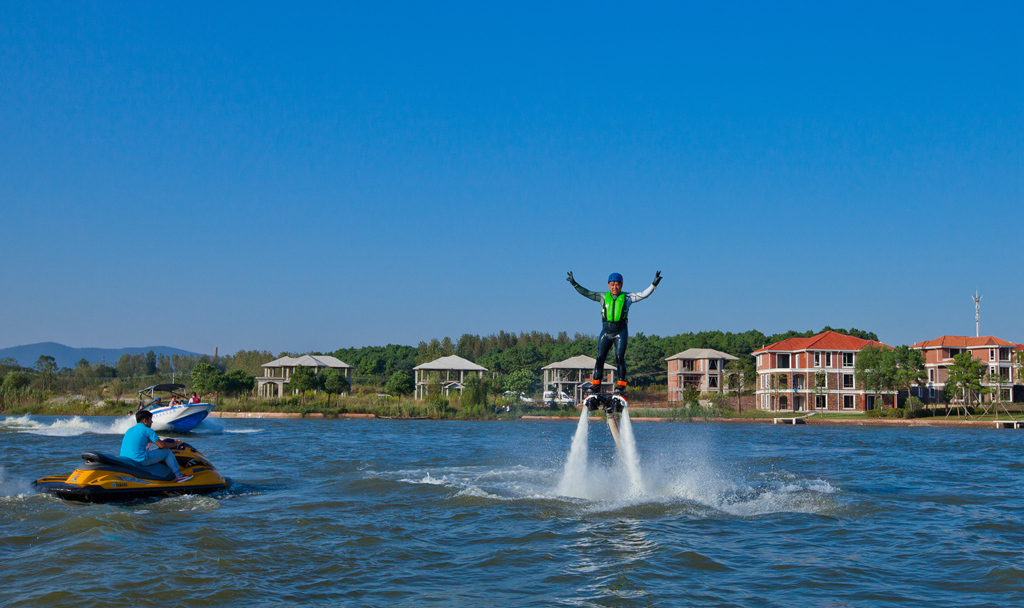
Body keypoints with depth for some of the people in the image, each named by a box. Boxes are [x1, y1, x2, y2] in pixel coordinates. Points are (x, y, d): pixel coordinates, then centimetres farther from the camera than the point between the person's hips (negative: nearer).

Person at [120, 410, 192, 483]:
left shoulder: (129, 430, 18)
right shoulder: (147, 430, -5)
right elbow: (161, 445, -8)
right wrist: (175, 444, 8)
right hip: (140, 461, -8)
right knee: (167, 451, 4)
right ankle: (178, 476, 7)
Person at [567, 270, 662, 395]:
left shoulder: (626, 297, 5)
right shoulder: (603, 297, 9)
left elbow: (643, 294, 1)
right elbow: (587, 293, 9)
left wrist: (654, 284, -10)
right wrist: (575, 284, 1)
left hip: (621, 332, -2)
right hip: (606, 332, 2)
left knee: (619, 357, -8)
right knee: (600, 358, -2)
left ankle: (621, 385, -1)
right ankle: (595, 385, 5)